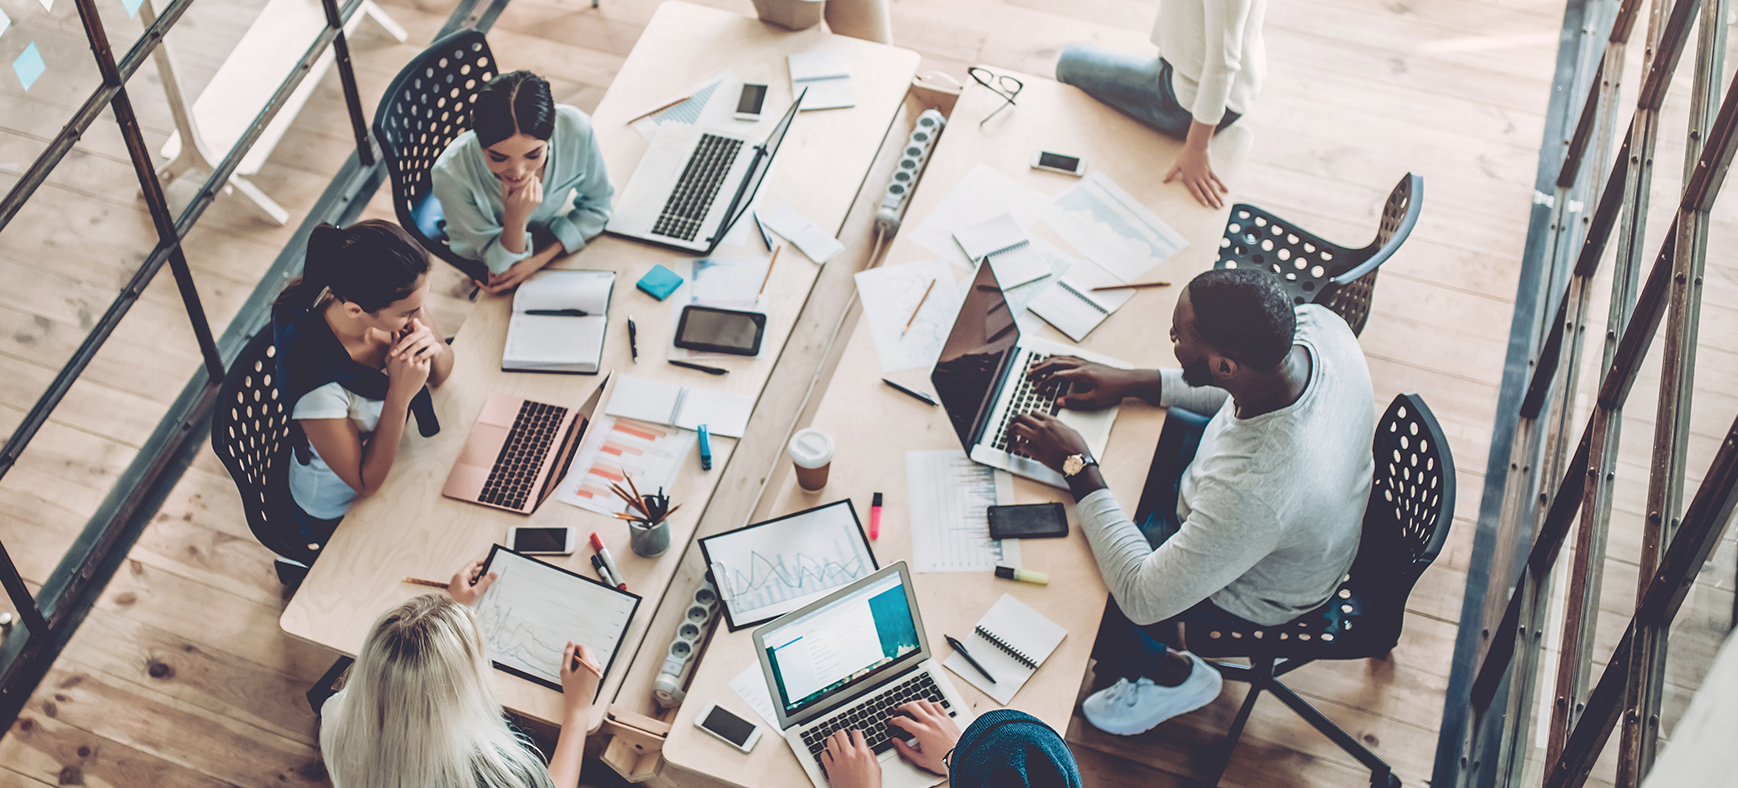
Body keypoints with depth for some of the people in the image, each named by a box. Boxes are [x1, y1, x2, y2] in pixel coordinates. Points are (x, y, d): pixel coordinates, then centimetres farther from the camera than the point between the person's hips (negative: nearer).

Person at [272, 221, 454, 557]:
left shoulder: (395, 302, -25)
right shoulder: (317, 386, -41)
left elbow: (441, 373, -5)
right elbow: (366, 482, -26)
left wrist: (434, 349, -29)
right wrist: (400, 396, -38)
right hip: (339, 513, -6)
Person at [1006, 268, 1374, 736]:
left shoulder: (1251, 495, -47)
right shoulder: (1314, 323, -27)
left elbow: (1142, 599, -31)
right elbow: (1239, 389, -2)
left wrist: (1079, 470, -25)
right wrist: (1131, 383, -6)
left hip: (1255, 589, -7)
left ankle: (1170, 674, 26)